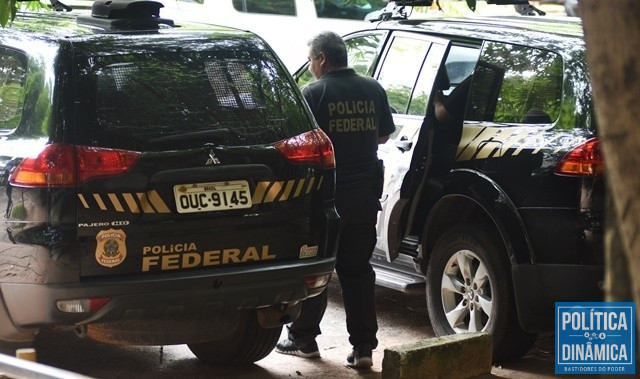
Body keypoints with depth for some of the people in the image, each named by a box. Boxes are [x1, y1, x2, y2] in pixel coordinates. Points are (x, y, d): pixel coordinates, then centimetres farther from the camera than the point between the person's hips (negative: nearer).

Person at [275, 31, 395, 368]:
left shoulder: (314, 93, -10)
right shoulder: (373, 90, 5)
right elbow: (383, 135, 16)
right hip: (365, 194, 4)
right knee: (357, 270, 8)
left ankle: (303, 338, 17)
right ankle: (363, 346, 4)